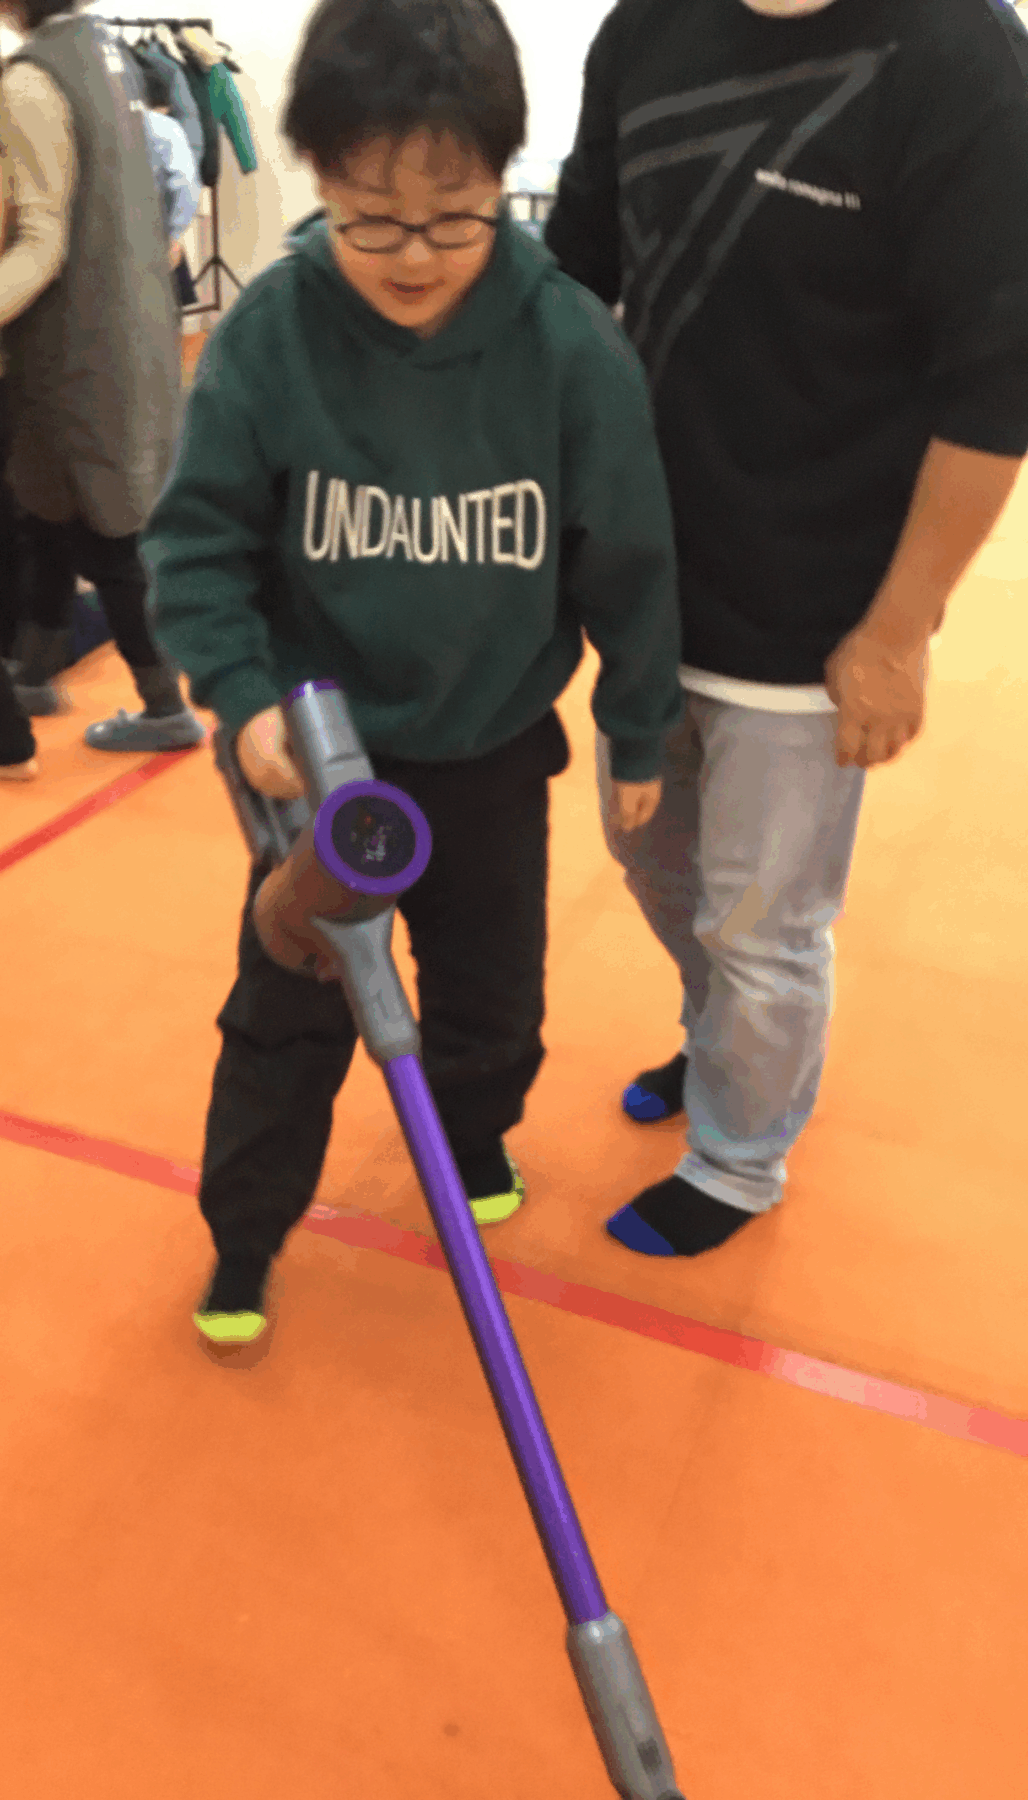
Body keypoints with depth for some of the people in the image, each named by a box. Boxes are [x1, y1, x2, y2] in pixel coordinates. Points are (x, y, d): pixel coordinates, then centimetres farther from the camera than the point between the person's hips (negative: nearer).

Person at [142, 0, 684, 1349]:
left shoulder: (570, 345, -16)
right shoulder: (268, 336, -17)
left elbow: (628, 558, -6)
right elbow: (197, 536, -9)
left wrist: (639, 732, 2)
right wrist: (242, 694, -23)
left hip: (493, 747, 1)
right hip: (320, 745, -1)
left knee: (493, 985, 19)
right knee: (288, 1007, 9)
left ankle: (474, 1131, 50)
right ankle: (246, 1229, 32)